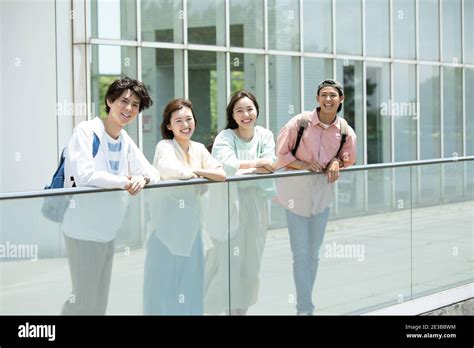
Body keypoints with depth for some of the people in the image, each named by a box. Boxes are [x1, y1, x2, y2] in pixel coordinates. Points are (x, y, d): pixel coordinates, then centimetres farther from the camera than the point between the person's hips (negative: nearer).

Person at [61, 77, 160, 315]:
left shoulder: (126, 141, 11)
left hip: (108, 232, 8)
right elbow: (84, 176, -23)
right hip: (84, 230, -8)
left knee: (100, 300, 14)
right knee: (85, 300, -4)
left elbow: (153, 172, 8)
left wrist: (143, 178, -16)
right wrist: (125, 182, -17)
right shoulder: (86, 131, -11)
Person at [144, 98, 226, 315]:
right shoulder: (165, 147, -9)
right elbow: (169, 169, -31)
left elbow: (221, 175, -3)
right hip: (166, 229, -6)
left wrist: (195, 171, -13)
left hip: (191, 229, 6)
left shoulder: (199, 149, 9)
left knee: (190, 285, 11)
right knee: (165, 285, -2)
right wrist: (189, 172, -13)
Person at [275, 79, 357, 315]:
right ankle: (305, 308, 0)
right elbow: (282, 153, -6)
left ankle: (304, 303, 28)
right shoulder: (300, 122, -13)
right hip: (296, 191, -4)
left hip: (322, 193, 4)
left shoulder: (345, 131, -4)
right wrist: (304, 164, -19)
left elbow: (348, 159, 11)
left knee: (313, 254, 14)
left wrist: (336, 162, -10)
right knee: (301, 254, -5)